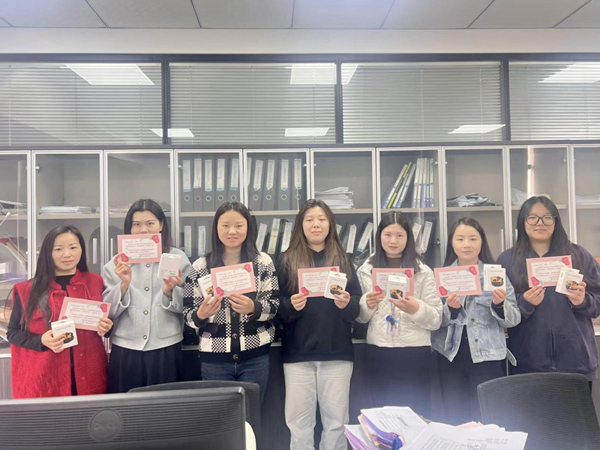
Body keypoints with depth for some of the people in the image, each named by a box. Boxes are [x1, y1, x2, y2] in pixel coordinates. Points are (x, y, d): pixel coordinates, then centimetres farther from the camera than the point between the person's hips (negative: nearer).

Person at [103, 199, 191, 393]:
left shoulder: (178, 258, 1)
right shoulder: (117, 262, 4)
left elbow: (187, 307, 0)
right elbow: (109, 311, -1)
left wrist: (169, 291, -18)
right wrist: (124, 284, -17)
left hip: (166, 350, -1)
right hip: (125, 351, 1)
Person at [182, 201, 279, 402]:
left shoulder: (263, 262, -1)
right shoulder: (200, 266, -1)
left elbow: (274, 306, -3)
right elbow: (188, 314, 1)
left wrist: (253, 308, -22)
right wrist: (201, 314, -21)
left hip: (255, 356, 0)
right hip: (215, 358, 0)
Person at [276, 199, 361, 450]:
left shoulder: (343, 260, 9)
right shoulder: (287, 261, 4)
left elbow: (357, 306, 6)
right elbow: (276, 308, 1)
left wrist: (346, 304, -15)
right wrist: (291, 306, -20)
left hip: (337, 352, 1)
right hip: (298, 353, -1)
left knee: (336, 421, 8)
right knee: (299, 423, 6)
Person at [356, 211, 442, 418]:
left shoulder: (423, 272, 0)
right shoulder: (366, 270, 4)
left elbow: (436, 320, -1)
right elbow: (358, 317, 7)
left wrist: (416, 309, -20)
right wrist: (367, 304, -13)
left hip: (415, 354, -1)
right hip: (379, 354, 2)